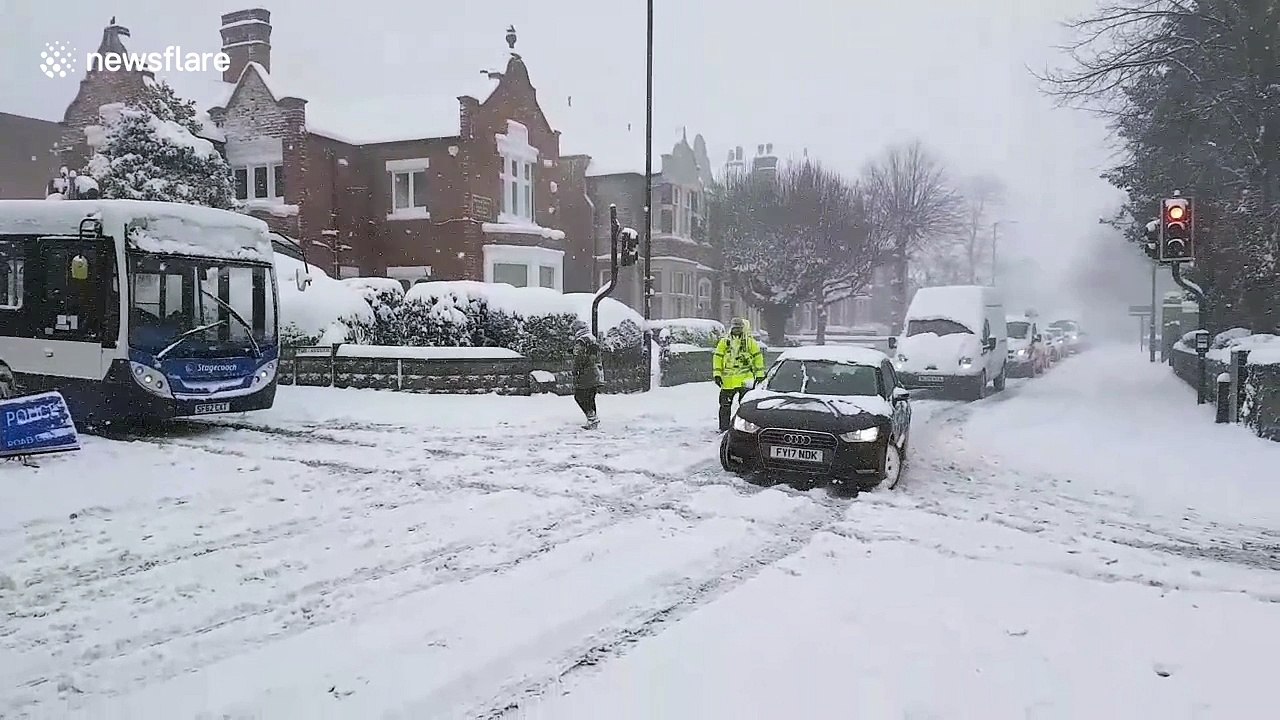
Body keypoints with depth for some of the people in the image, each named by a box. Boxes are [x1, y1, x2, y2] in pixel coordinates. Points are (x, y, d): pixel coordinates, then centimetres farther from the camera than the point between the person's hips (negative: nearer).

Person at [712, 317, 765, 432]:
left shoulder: (750, 342, 6)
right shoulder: (724, 342, 9)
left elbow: (757, 358, 7)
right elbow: (717, 358, 7)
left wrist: (759, 374, 3)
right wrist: (717, 374, -2)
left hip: (745, 378, -2)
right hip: (727, 379, 2)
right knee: (725, 405, 5)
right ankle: (724, 428, 14)